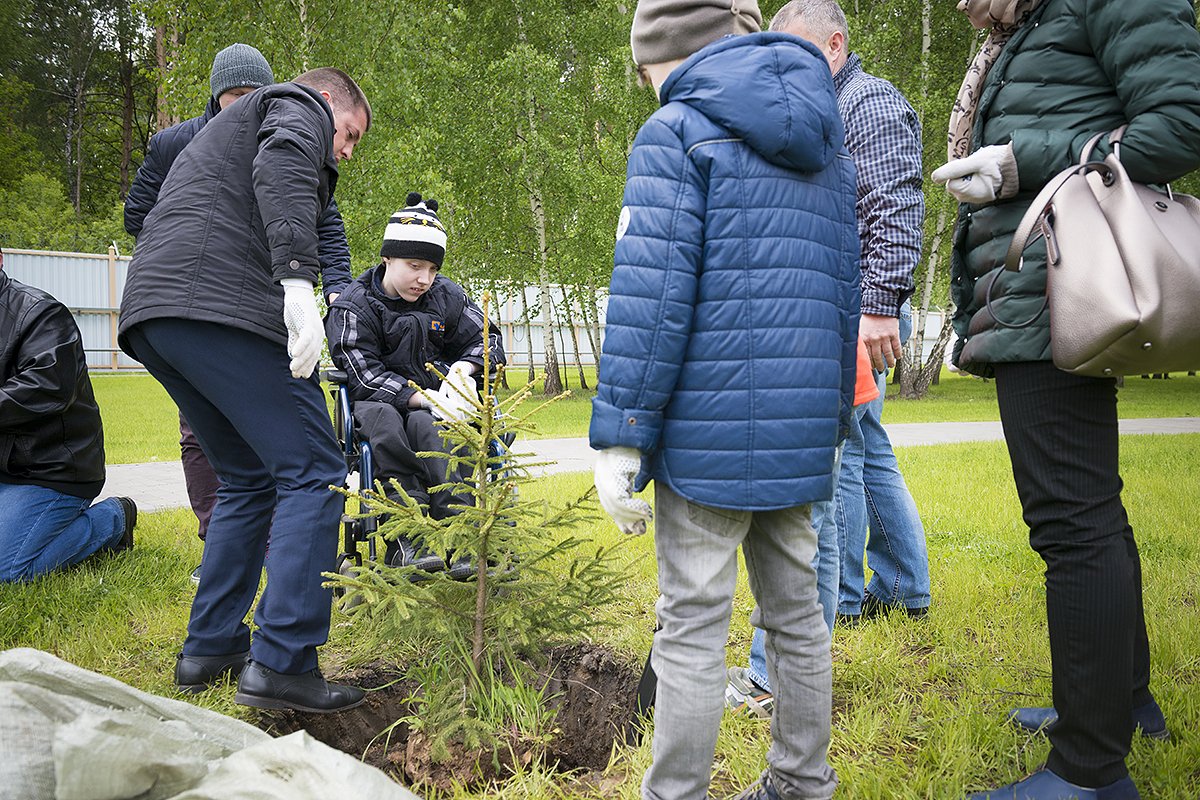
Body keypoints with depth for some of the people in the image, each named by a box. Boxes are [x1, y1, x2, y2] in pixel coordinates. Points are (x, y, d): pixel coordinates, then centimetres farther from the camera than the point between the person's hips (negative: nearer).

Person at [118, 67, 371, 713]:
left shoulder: (233, 124, 39)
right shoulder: (301, 106, 11)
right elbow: (280, 167, -14)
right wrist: (298, 277, -27)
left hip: (150, 309, 9)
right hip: (220, 303, -9)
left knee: (248, 478, 17)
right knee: (311, 471, -9)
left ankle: (210, 648, 17)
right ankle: (282, 664, -15)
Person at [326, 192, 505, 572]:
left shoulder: (445, 295, 7)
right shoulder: (353, 306, -4)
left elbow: (487, 337, 10)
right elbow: (364, 375, -15)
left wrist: (463, 368, -14)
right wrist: (421, 397, -30)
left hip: (432, 403, 2)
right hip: (376, 402, -1)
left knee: (423, 425, -35)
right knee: (384, 421, -38)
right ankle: (406, 537, -47)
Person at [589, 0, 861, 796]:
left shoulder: (678, 133, -5)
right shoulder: (831, 149, 17)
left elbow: (652, 292, -15)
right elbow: (845, 294, 18)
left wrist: (621, 436, -13)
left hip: (709, 432, -7)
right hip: (799, 431, 7)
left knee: (693, 626, 1)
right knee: (797, 611, 17)